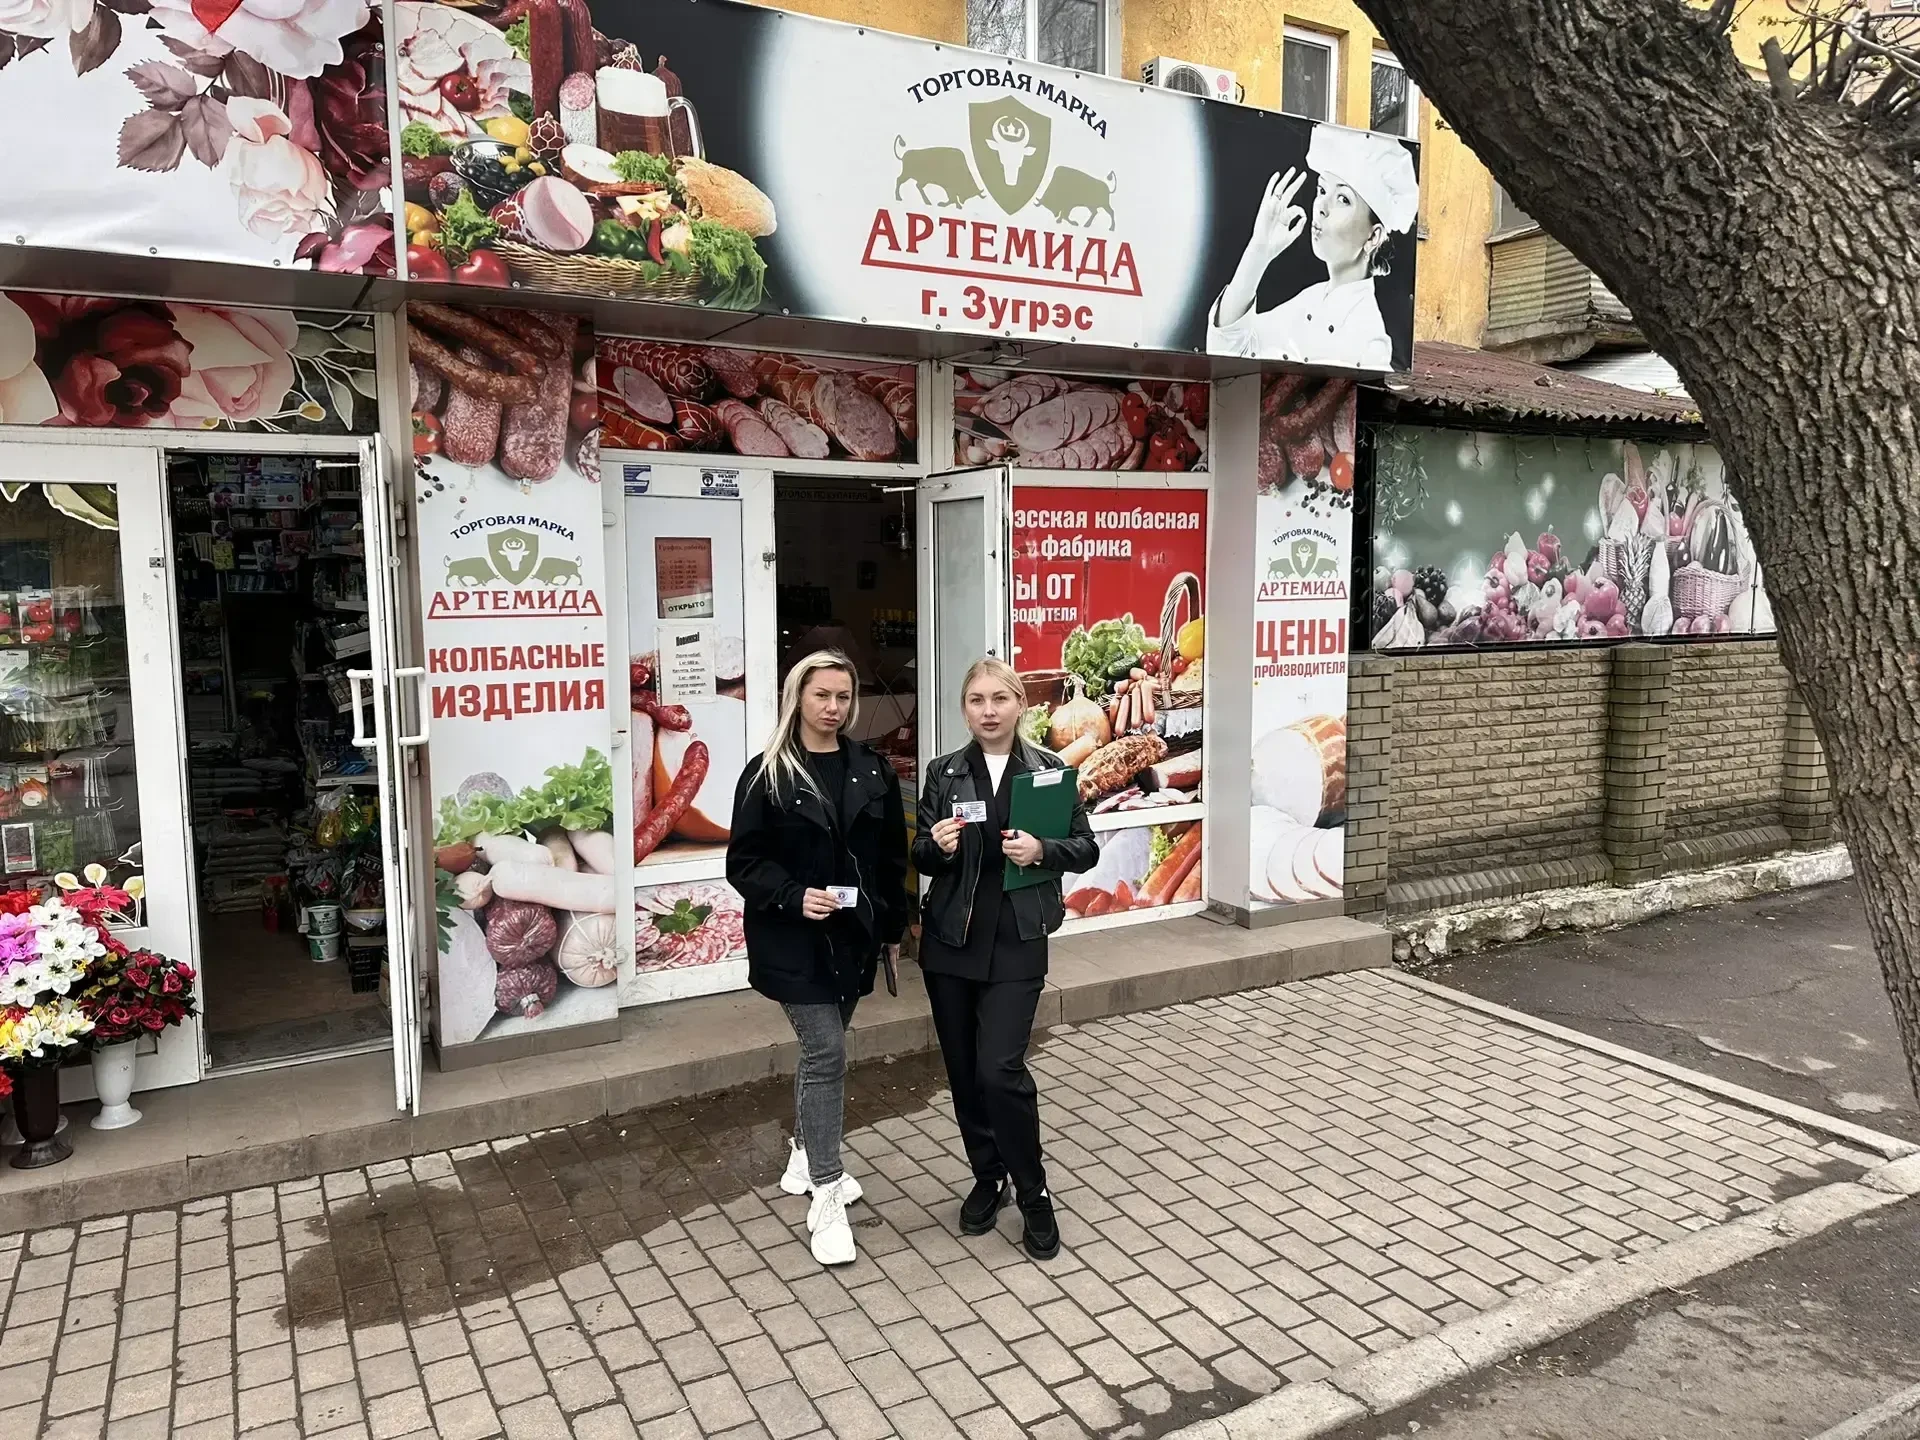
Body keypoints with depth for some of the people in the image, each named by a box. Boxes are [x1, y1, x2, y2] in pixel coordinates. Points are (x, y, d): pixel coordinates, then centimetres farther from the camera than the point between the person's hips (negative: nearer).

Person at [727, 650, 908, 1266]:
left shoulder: (873, 771, 4)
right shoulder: (767, 774, -7)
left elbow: (892, 856, 10)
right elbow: (743, 859, -7)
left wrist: (894, 928, 10)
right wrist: (793, 897, -22)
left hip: (853, 935, 5)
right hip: (794, 939, -4)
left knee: (822, 1048, 16)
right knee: (826, 1053, -9)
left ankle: (805, 1160, 36)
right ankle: (826, 1198, 0)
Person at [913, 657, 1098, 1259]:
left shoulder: (1048, 769, -2)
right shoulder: (944, 773, 3)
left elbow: (1087, 848, 1)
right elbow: (920, 859, 5)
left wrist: (1041, 850, -18)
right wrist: (939, 845, -18)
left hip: (1016, 943, -3)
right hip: (951, 941, 3)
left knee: (1000, 1071, -10)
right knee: (963, 1073, 10)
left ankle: (1033, 1193, 12)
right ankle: (987, 1178, 32)